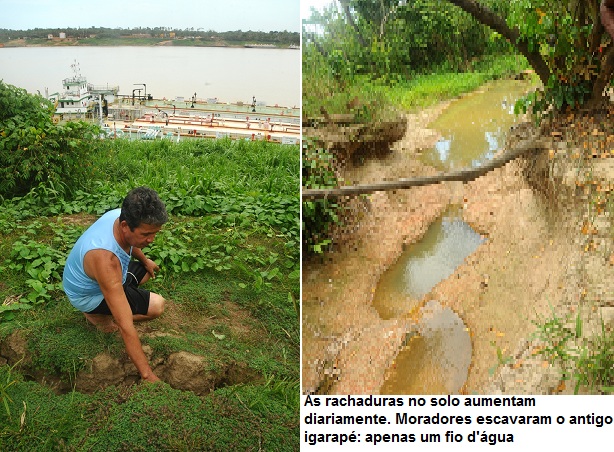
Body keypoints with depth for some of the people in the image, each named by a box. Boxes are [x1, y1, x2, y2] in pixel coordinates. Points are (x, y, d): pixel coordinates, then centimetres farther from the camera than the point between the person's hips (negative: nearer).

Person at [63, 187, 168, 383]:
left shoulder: (121, 216, -23)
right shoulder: (106, 260, -45)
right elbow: (126, 327, -42)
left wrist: (145, 260, 21)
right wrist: (147, 375, -39)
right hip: (88, 296, -8)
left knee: (148, 270, 23)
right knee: (157, 306, -17)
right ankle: (98, 316, -1)